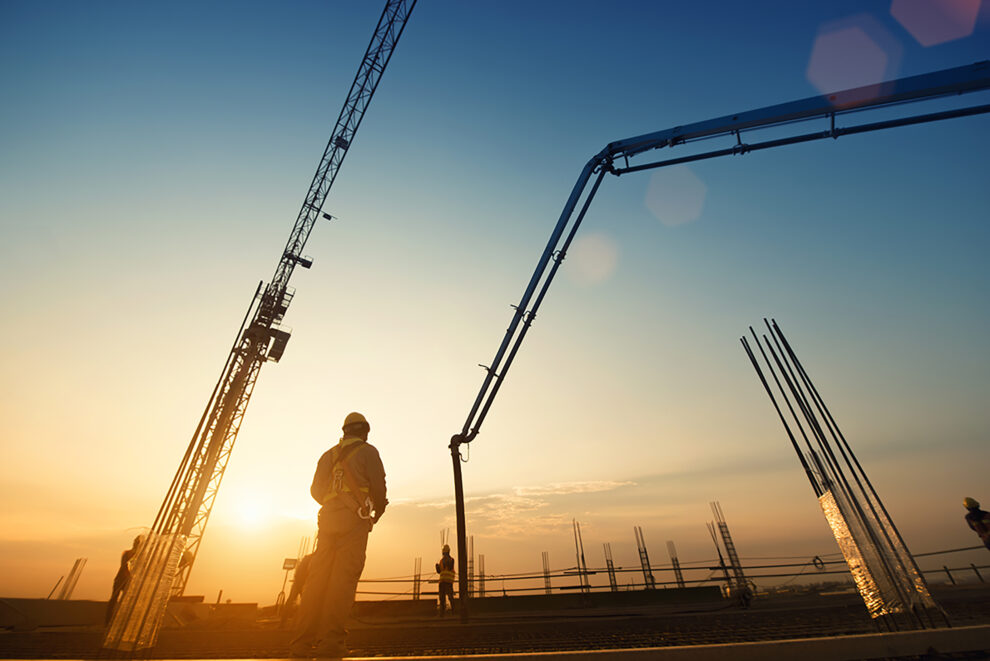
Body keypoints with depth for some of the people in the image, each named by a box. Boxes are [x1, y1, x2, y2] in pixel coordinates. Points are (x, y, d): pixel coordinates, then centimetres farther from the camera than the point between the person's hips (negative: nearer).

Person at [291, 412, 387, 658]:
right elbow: (378, 486, -4)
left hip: (327, 519, 6)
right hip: (354, 520, -6)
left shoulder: (329, 454, 20)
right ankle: (330, 642, -11)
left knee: (317, 578, 7)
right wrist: (378, 512, 13)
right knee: (344, 578, -7)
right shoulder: (367, 451, 3)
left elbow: (316, 490, 18)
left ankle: (303, 642, 6)